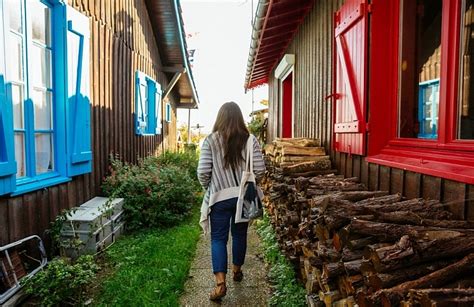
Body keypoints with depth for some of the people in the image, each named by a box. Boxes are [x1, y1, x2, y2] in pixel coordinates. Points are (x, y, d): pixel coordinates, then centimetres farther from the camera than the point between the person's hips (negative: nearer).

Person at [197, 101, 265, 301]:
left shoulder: (210, 140, -9)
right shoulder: (250, 140, -5)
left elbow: (203, 172, -11)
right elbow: (260, 170, -6)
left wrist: (208, 188, 9)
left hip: (219, 197, -2)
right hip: (244, 196, 2)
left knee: (218, 238, 7)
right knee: (240, 234, 19)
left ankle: (220, 283, 0)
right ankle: (237, 271, 37)